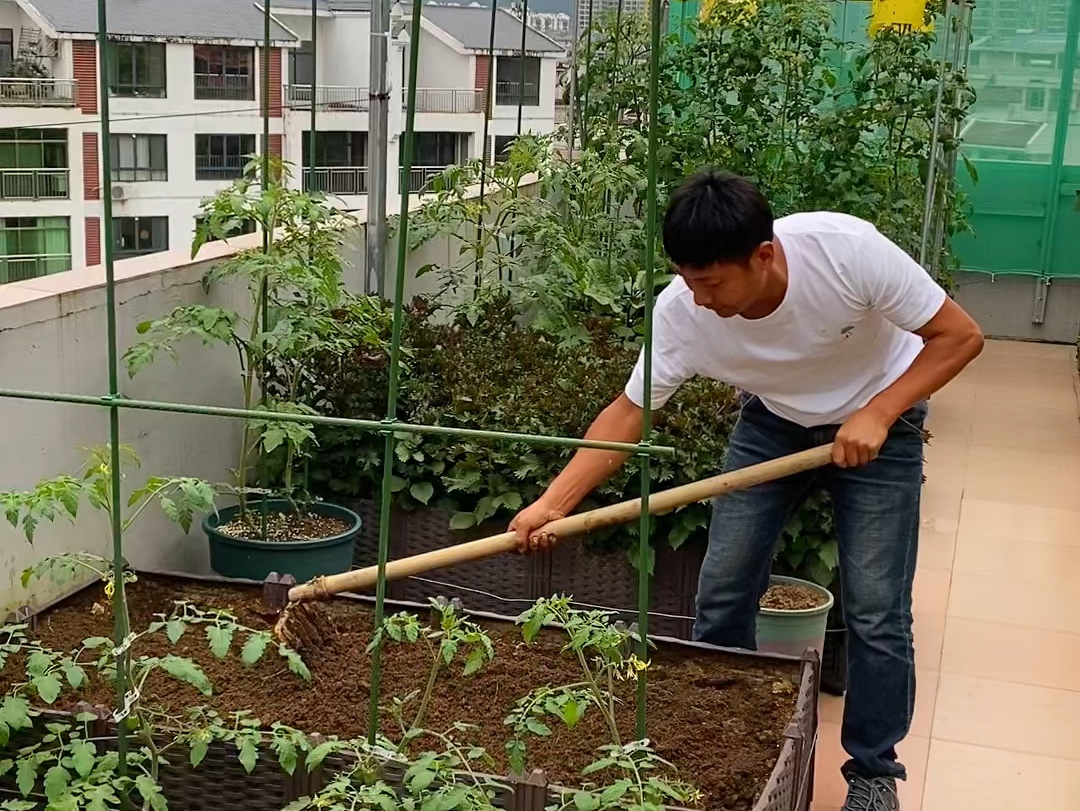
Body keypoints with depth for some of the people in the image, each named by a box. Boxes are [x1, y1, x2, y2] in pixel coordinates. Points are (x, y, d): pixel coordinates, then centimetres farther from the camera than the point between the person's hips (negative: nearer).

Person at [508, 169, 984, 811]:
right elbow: (628, 414, -18)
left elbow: (960, 336, -23)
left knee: (876, 610, -7)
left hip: (878, 420, -2)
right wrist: (553, 504, -28)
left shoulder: (849, 250, -35)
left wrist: (875, 414, -32)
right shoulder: (682, 311, -28)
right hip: (773, 423, 3)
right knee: (722, 591, -1)